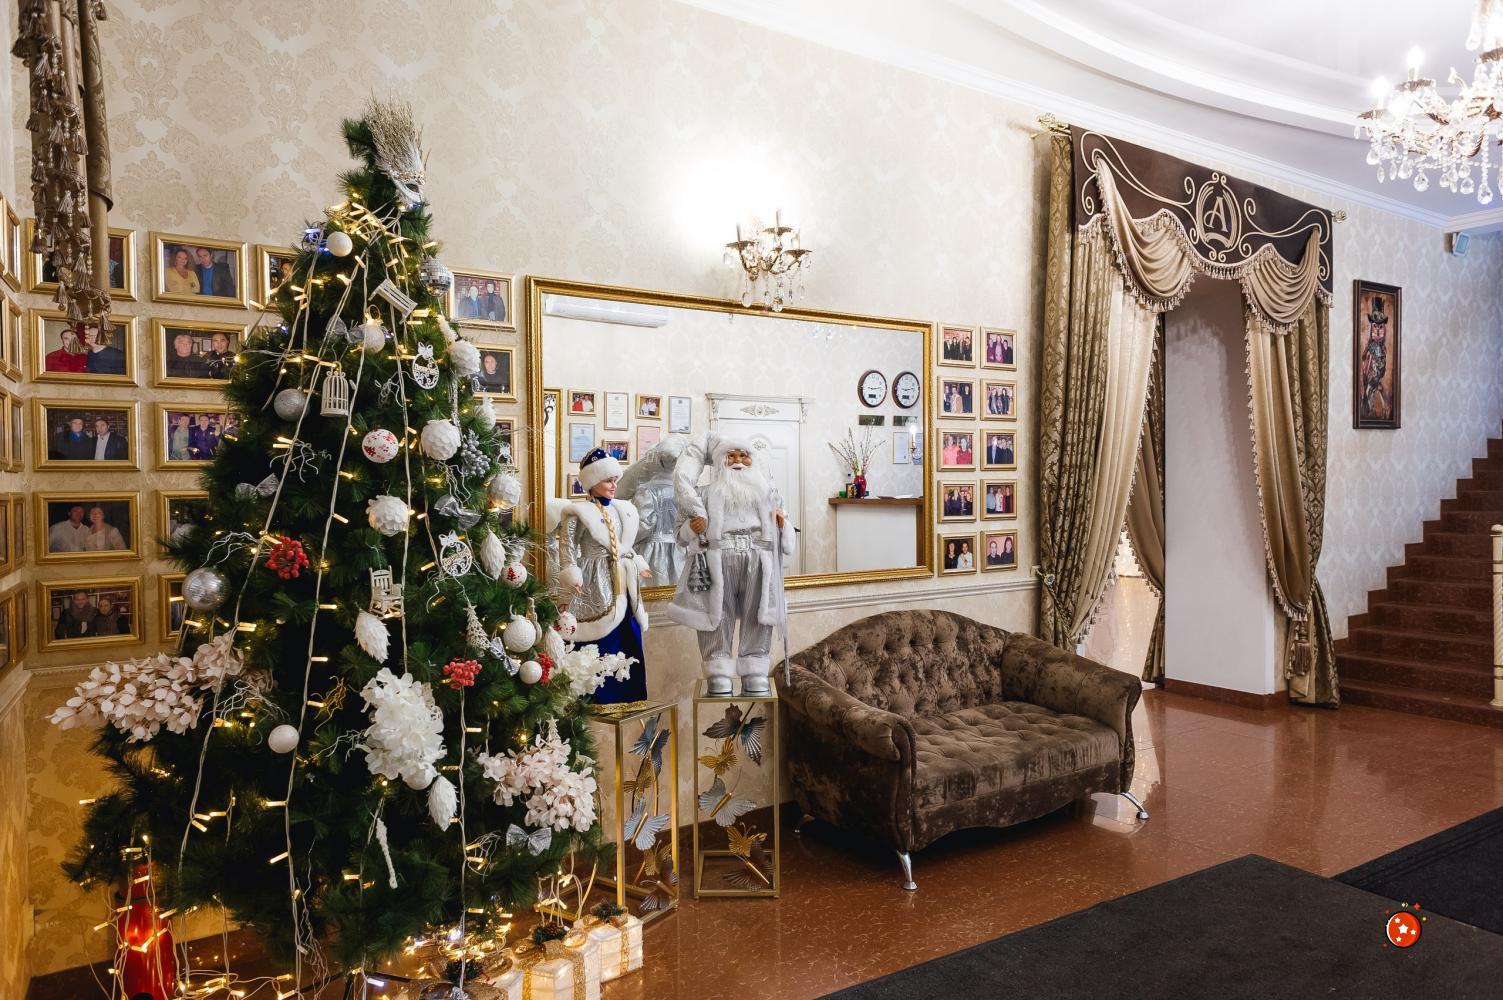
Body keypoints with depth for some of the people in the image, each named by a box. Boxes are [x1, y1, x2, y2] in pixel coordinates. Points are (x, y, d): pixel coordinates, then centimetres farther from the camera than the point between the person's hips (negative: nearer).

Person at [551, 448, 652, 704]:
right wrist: (573, 577, -22)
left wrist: (638, 565, 26)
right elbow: (567, 548, -13)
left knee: (629, 642, 10)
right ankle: (599, 698, 5)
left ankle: (627, 697, 22)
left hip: (622, 584, 7)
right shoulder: (577, 512, -8)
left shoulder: (623, 510, 14)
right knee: (599, 646, -6)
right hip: (595, 585, -7)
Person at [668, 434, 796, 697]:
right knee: (717, 616, -10)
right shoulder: (707, 493, 21)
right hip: (717, 559, -1)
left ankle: (755, 676, -3)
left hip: (759, 560, 2)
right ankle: (718, 676, -8)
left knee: (758, 617, -7)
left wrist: (782, 523, 4)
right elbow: (682, 534, 15)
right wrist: (693, 527, -7)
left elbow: (782, 534, 26)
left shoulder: (767, 490, 27)